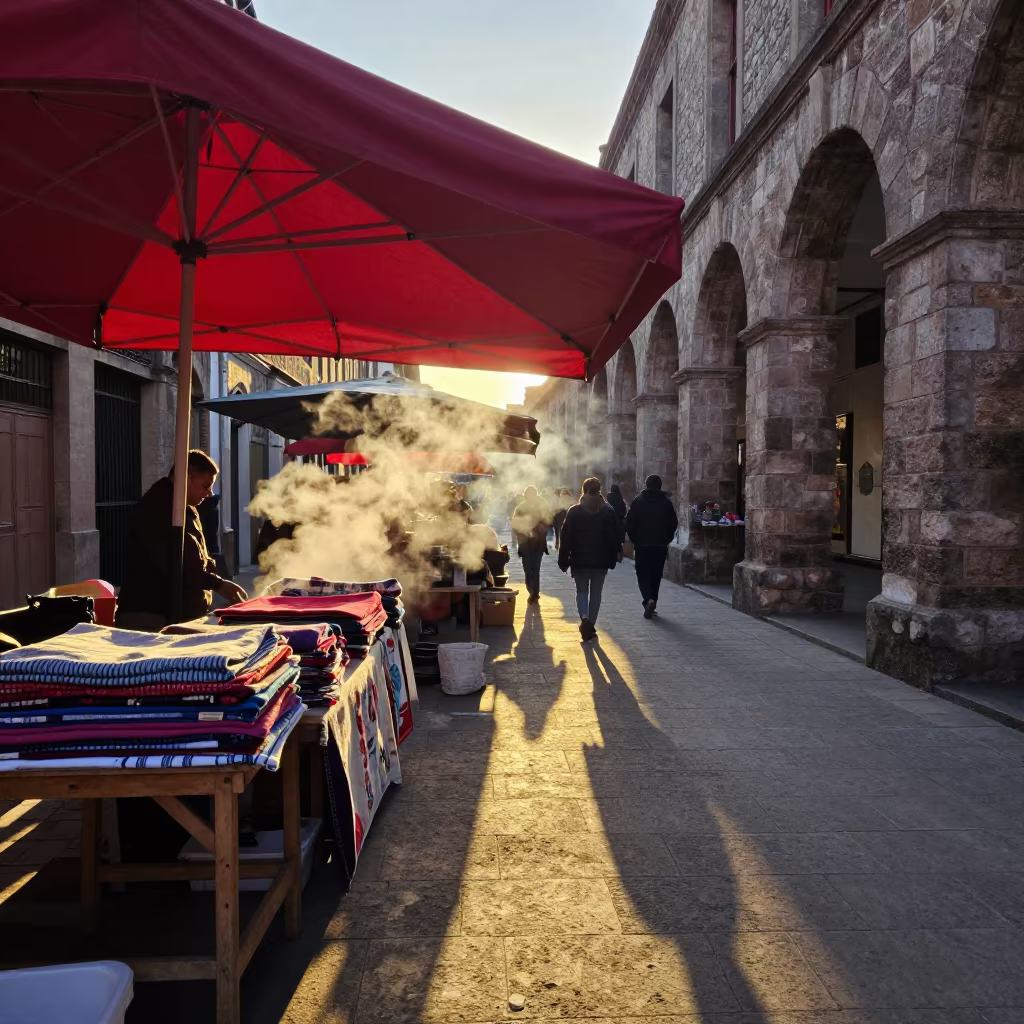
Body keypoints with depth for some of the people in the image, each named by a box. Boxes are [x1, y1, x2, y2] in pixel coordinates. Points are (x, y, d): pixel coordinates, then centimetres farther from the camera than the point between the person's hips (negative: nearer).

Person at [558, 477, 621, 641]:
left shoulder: (574, 511, -3)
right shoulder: (608, 511, -1)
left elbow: (566, 537, -4)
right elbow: (615, 537, 0)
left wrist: (563, 560, 1)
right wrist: (613, 558, 8)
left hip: (579, 560, 0)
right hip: (601, 560, 1)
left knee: (581, 591, 11)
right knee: (596, 593, 11)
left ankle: (584, 618, -14)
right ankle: (591, 625, 11)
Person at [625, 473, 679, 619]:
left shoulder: (638, 500, -2)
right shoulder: (666, 502, 1)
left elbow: (629, 522, -5)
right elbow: (673, 524, 2)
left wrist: (635, 540, 6)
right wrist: (666, 540, 12)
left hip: (642, 545, -2)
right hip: (660, 546, 2)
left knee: (643, 574, 3)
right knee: (656, 575, 11)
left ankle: (648, 600, -19)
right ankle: (652, 602, 14)